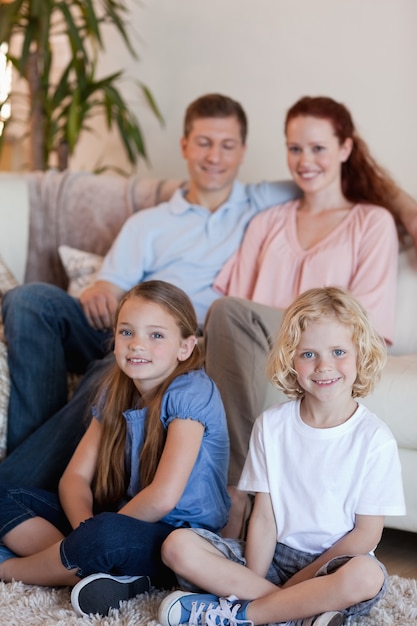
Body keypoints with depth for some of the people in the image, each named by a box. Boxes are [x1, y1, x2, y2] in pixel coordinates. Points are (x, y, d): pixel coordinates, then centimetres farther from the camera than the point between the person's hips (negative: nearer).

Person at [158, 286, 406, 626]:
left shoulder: (374, 438, -8)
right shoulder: (271, 425, 1)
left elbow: (367, 533, -7)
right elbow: (264, 517, -1)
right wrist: (256, 584, -15)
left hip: (333, 564, -3)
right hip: (276, 554, 3)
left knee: (366, 576, -38)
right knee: (178, 546, -17)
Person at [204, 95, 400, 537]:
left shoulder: (372, 223, 19)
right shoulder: (268, 223, 31)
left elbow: (367, 314, 5)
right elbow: (237, 295, 19)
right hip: (258, 348, 3)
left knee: (228, 312, -33)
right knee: (229, 317, -35)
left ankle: (233, 492, -35)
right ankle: (235, 488, -37)